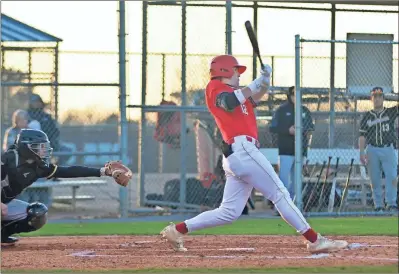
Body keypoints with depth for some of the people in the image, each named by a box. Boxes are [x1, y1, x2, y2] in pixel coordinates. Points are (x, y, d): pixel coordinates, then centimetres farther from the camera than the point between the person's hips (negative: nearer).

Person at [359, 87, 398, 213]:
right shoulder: (367, 117, 8)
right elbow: (362, 136, 5)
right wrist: (362, 153, -4)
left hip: (388, 149, -1)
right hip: (372, 150, 1)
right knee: (375, 180, 2)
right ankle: (379, 205, 7)